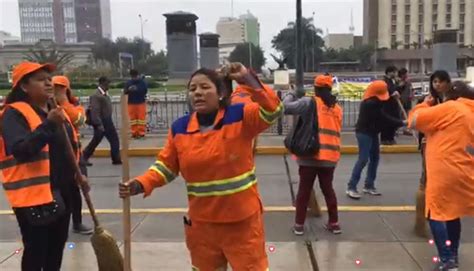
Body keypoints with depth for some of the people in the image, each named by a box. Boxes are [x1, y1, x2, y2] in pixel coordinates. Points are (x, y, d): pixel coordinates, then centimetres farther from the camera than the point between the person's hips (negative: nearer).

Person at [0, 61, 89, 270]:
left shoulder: (56, 111, 12)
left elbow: (70, 147, 20)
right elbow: (21, 150, -28)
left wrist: (77, 173, 7)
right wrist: (49, 125, -34)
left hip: (62, 191, 8)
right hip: (33, 194, -8)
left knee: (57, 246, 18)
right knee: (36, 250, 2)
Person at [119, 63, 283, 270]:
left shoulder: (240, 116, -11)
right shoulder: (179, 129, -2)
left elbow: (272, 111, -26)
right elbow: (166, 166, 5)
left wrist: (248, 80, -36)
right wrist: (141, 184, -10)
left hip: (243, 220, -4)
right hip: (201, 223, 4)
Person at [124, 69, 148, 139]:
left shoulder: (142, 82, -1)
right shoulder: (128, 83, 6)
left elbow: (145, 90, -2)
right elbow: (125, 92, 4)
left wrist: (137, 90, -14)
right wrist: (128, 89, -17)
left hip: (141, 102, -2)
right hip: (131, 103, 3)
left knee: (141, 117, -4)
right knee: (132, 118, 5)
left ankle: (141, 133, 1)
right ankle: (134, 133, 11)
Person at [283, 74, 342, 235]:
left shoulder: (309, 102, -5)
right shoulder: (337, 108, 10)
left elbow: (286, 107, -9)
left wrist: (291, 95, 11)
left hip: (310, 155, -4)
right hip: (330, 157, 4)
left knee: (304, 190, 7)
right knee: (328, 189, 18)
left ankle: (299, 225, 14)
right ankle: (334, 223, 23)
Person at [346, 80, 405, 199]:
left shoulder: (375, 102, 7)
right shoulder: (370, 104, -23)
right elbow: (384, 118, -23)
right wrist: (402, 122, -19)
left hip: (372, 132, 10)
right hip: (364, 133, -10)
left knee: (375, 158, 11)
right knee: (363, 159, -13)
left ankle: (369, 185, 17)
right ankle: (351, 187, -11)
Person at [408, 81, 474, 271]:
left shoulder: (450, 108, -8)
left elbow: (415, 120, -10)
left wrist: (425, 104, 8)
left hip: (445, 173, -8)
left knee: (436, 215, -1)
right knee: (452, 214, 20)